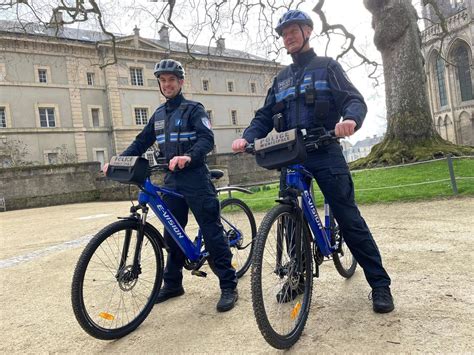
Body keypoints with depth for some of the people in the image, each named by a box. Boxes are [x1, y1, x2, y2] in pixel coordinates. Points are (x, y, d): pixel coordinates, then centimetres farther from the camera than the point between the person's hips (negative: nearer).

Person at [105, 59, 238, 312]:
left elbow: (207, 139, -18)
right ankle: (172, 283, 27)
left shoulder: (193, 109, -4)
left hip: (195, 178, -6)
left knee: (211, 231, -5)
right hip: (171, 180, 7)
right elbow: (141, 142, 16)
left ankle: (229, 286, 4)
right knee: (172, 233, 12)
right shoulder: (158, 115, 16)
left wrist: (188, 156, -37)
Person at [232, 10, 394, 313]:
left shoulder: (327, 66, 8)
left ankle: (380, 283, 5)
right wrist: (247, 137, -8)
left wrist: (351, 119, -30)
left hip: (325, 153, -4)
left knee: (349, 218, -6)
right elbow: (265, 116, 13)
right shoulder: (281, 78, 21)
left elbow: (354, 99, -5)